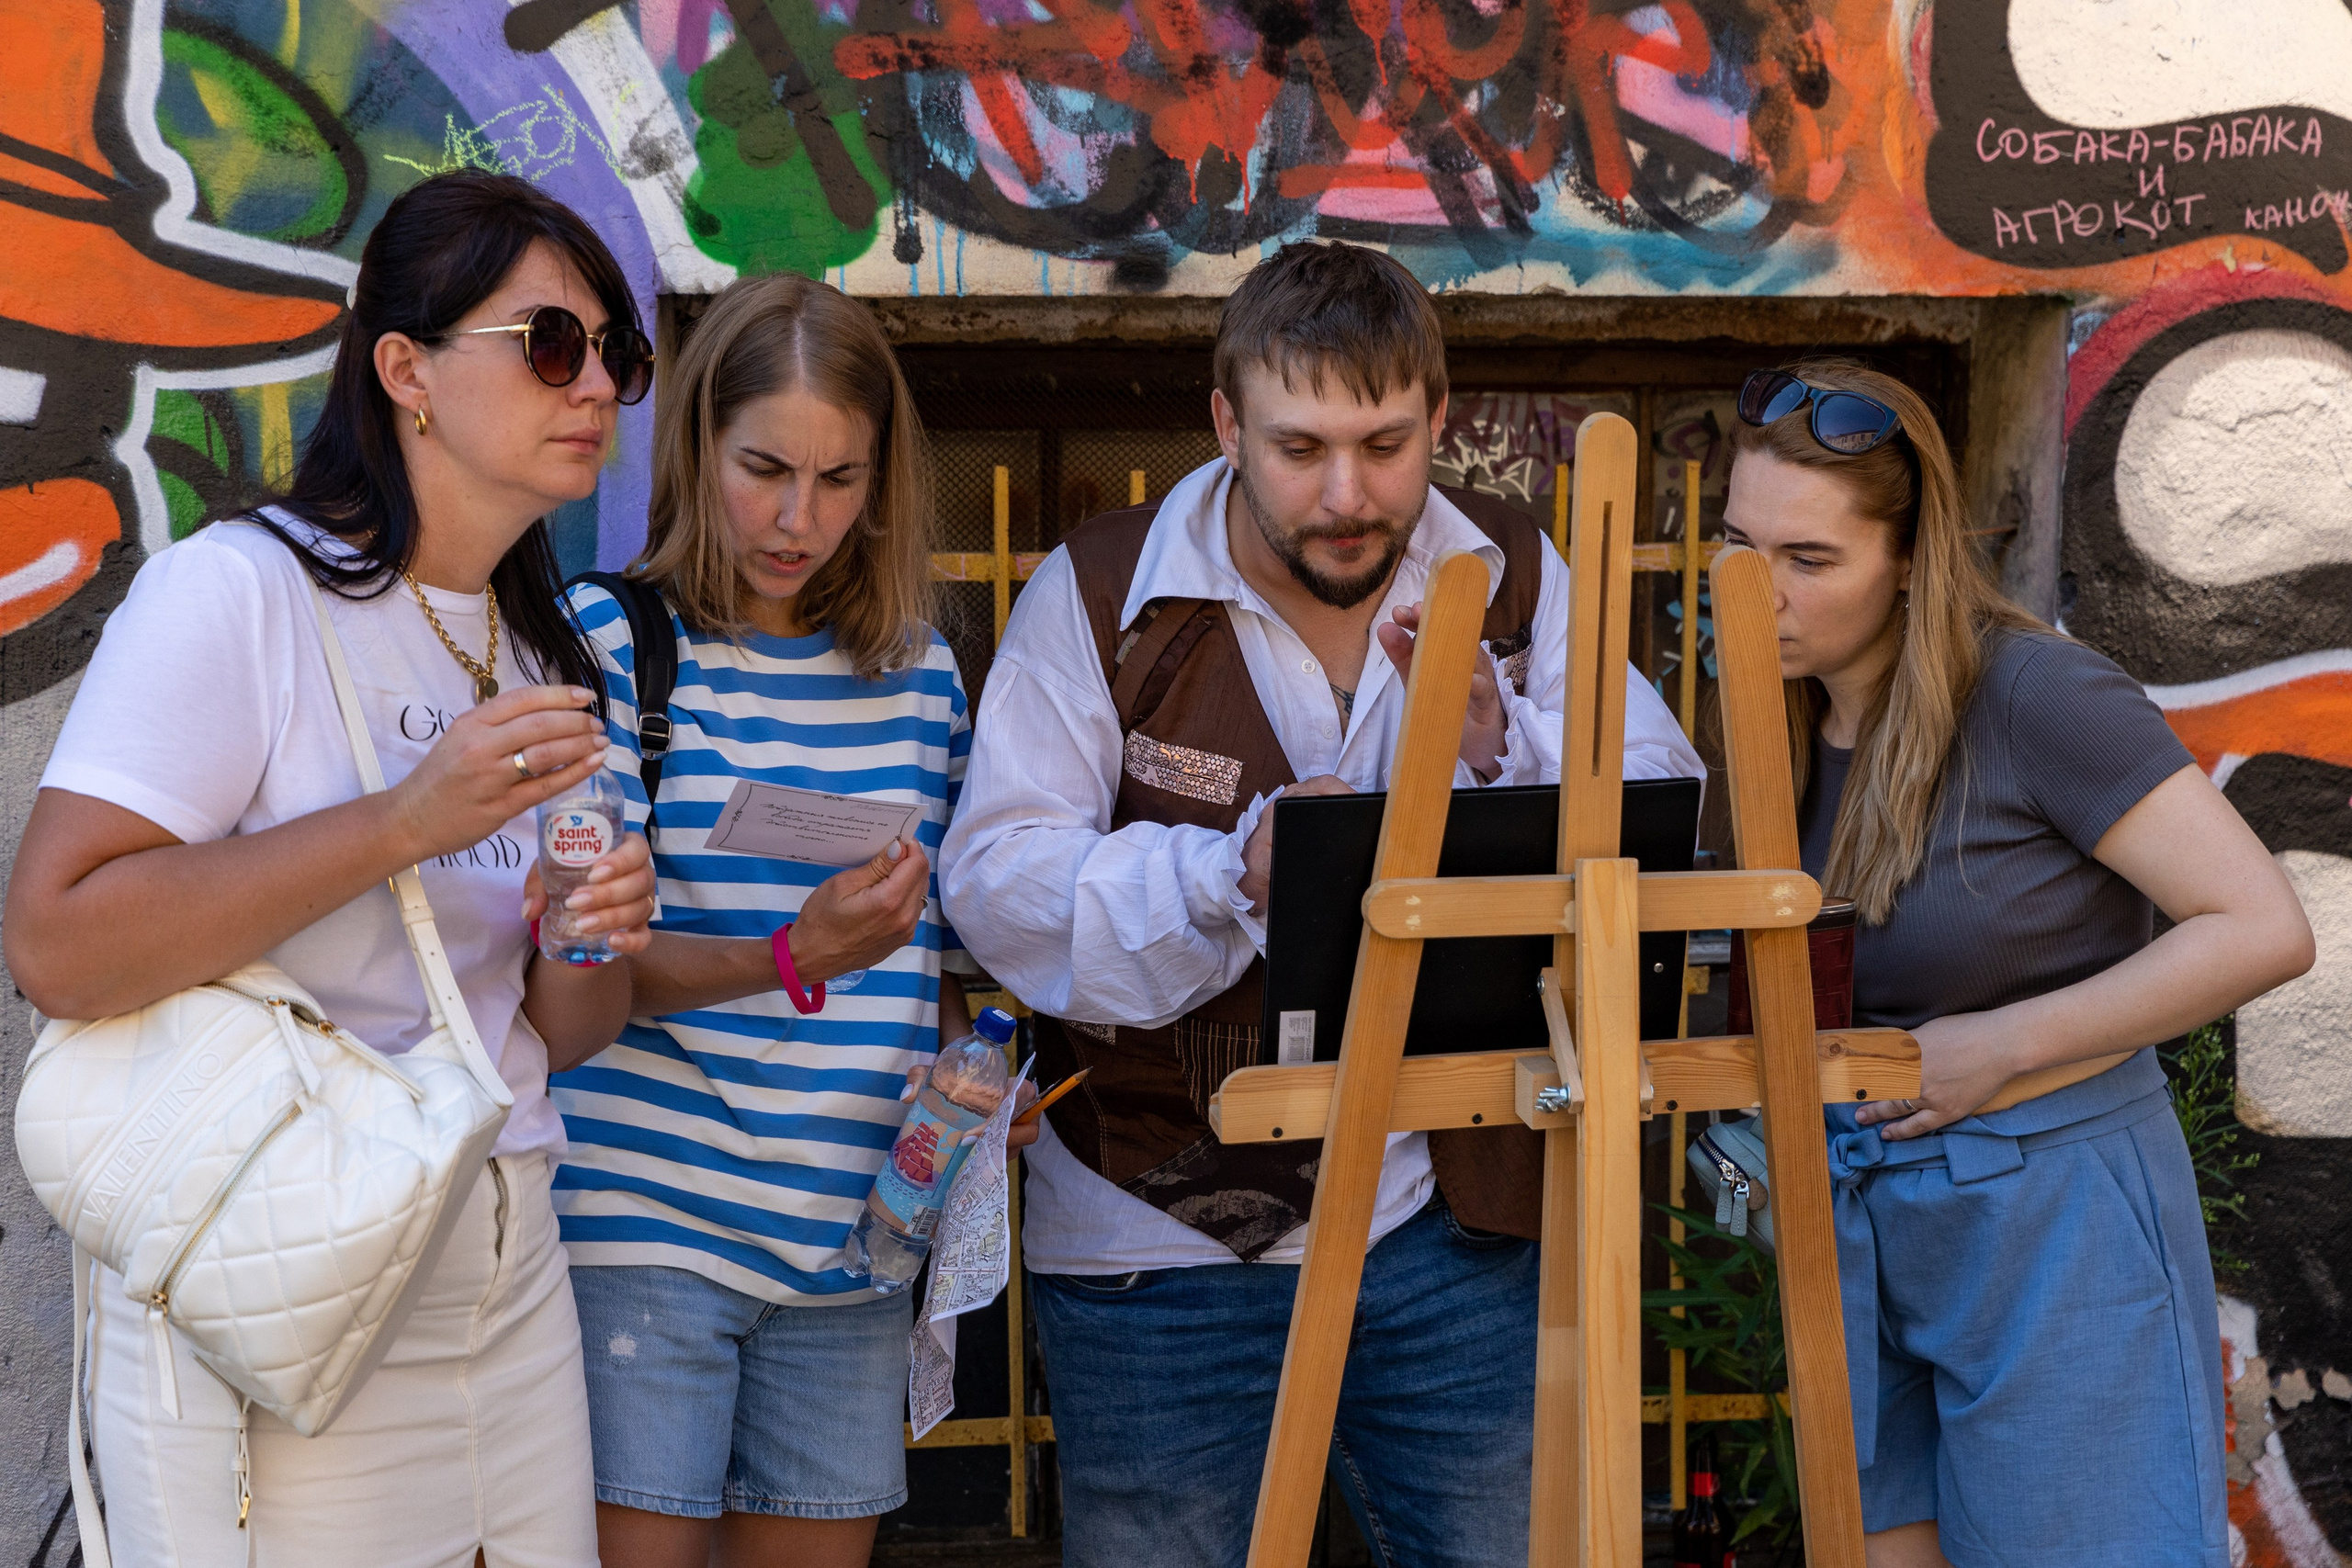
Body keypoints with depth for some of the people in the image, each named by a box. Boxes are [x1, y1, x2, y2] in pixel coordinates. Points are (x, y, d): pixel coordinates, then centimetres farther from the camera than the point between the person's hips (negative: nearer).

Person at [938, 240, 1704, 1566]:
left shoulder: (1515, 577, 3)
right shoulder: (1099, 595, -5)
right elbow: (996, 881, -13)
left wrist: (1501, 741, -23)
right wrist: (1236, 869, -28)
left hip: (1448, 1221, 2)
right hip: (1163, 1237, -2)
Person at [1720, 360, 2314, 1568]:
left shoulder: (2029, 694, -17)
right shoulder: (1791, 720, 4)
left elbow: (2263, 932, -19)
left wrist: (2005, 1043, -17)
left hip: (2051, 1218, -6)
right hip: (1855, 1221, 7)